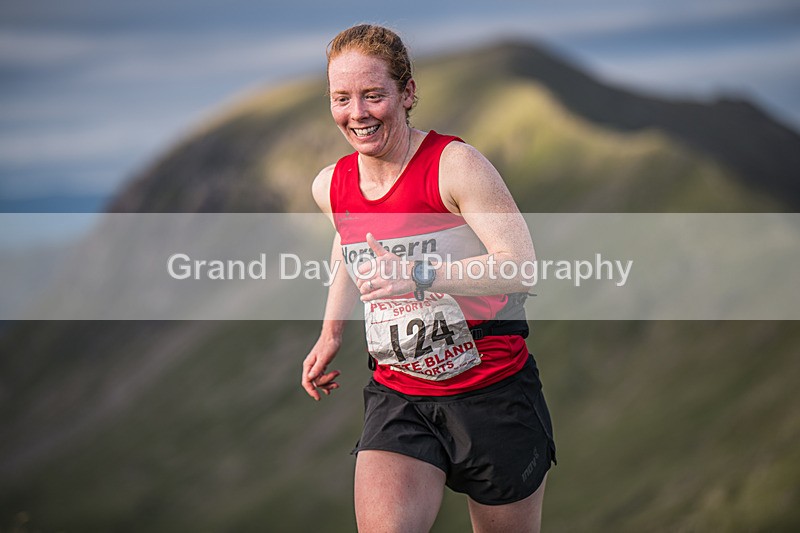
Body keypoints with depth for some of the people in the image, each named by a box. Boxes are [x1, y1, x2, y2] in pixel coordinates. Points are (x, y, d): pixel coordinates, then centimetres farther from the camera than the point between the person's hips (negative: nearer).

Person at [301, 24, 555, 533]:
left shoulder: (454, 164, -16)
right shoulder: (331, 187, 2)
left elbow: (521, 266, -23)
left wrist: (418, 275, -32)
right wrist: (331, 334, 22)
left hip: (492, 392, -3)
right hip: (397, 396, 4)